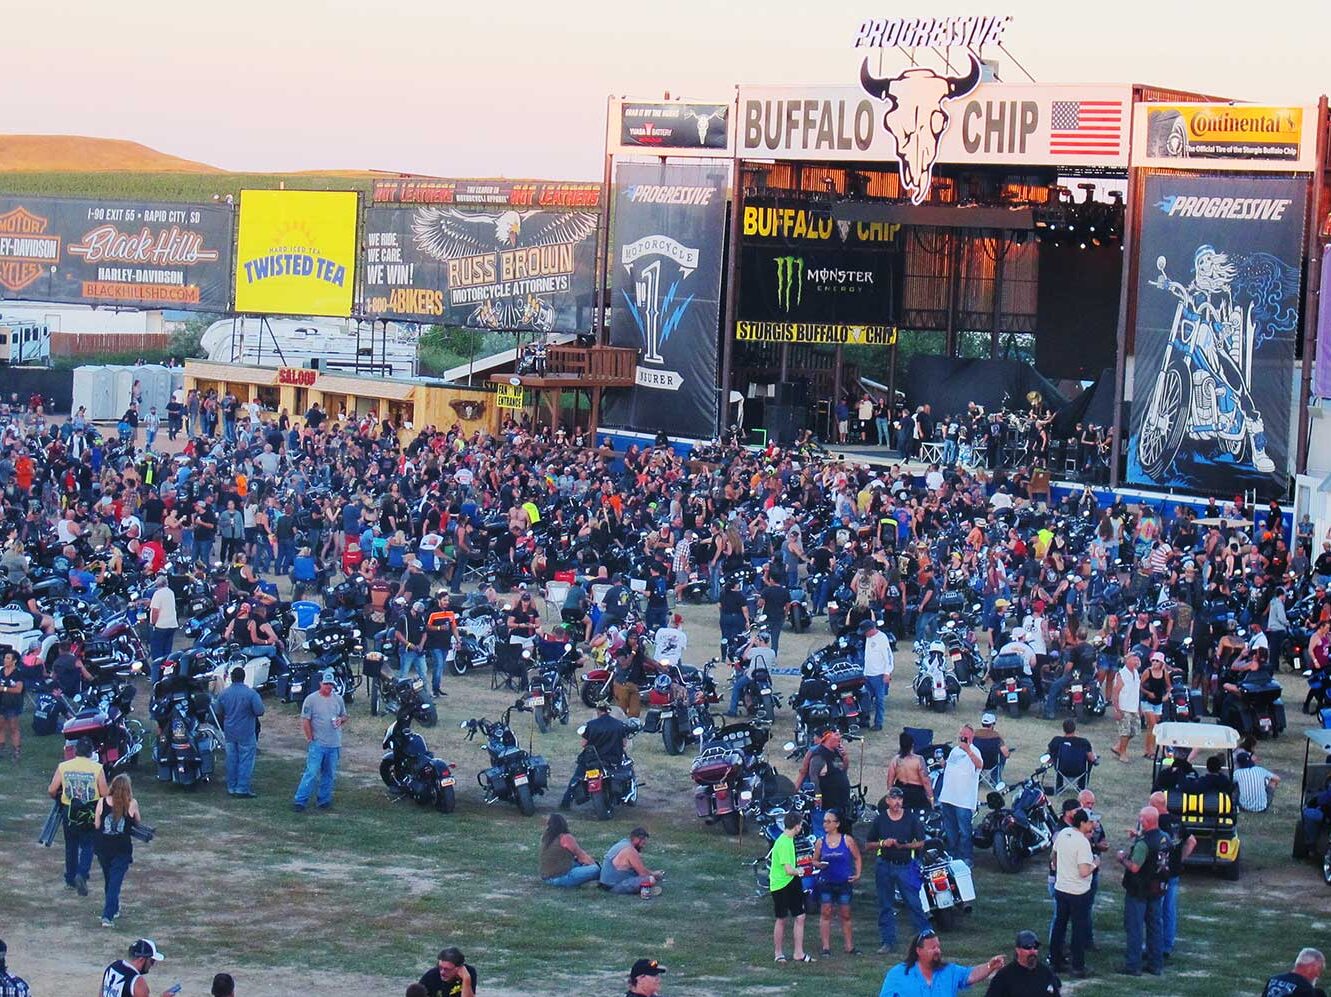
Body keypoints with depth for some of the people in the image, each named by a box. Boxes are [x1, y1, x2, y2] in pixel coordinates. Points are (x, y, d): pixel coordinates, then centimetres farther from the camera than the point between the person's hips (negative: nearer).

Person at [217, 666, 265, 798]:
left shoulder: (224, 694, 0)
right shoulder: (251, 693, -16)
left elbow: (219, 712, 10)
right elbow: (260, 712, -17)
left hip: (229, 732, 5)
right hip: (246, 733, -5)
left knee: (232, 760, 13)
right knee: (245, 761, 1)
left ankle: (231, 787, 19)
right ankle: (242, 789, 0)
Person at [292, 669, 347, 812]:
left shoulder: (338, 699, 8)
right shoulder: (311, 699, -6)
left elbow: (344, 716, 20)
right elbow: (305, 721, -5)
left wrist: (341, 720, -4)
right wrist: (310, 739, -8)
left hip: (334, 745, 5)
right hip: (317, 744, -5)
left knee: (329, 775, 11)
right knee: (311, 773, -10)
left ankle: (324, 800, 22)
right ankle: (300, 801, -9)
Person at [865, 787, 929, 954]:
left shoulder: (911, 818, 2)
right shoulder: (879, 820, 4)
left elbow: (920, 842, 4)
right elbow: (868, 846, 7)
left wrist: (904, 845, -12)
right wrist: (882, 843, -12)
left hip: (905, 866, -2)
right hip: (884, 865, 2)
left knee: (914, 903, -5)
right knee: (885, 906, 6)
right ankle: (888, 940, 13)